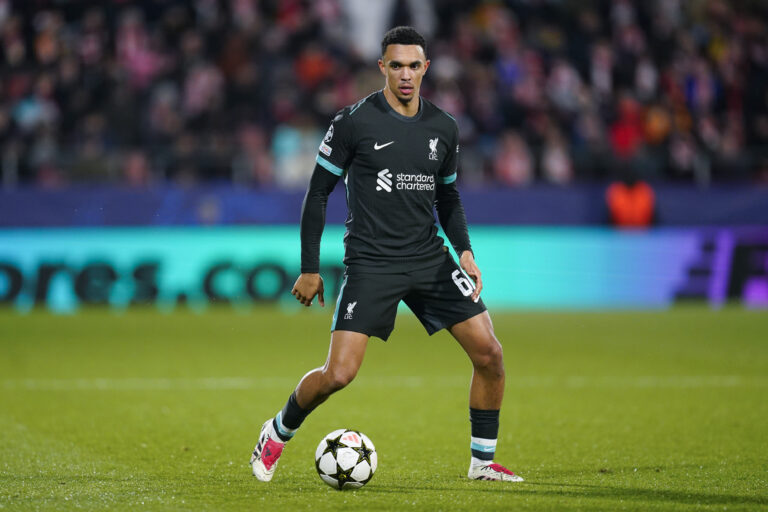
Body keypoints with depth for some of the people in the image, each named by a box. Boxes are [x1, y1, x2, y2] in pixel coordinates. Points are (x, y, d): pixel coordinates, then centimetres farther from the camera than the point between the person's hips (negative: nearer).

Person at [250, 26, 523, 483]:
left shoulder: (444, 128, 6)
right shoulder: (354, 122, -8)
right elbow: (319, 192, -2)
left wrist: (465, 251, 3)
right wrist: (310, 269, -4)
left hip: (430, 258, 4)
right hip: (371, 262, -4)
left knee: (489, 352, -6)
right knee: (339, 374, -14)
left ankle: (484, 461, 11)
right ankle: (278, 433, 15)